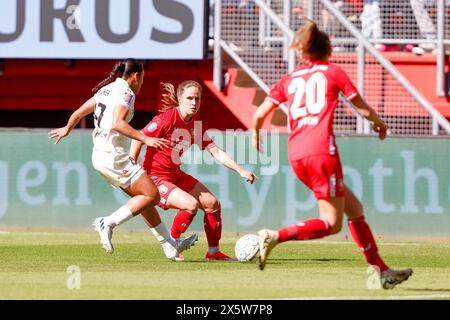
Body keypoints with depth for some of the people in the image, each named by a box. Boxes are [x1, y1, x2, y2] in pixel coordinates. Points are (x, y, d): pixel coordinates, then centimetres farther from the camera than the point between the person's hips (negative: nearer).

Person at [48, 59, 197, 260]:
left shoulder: (106, 90, 14)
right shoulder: (125, 93, -11)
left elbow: (78, 113, 23)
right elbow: (117, 124, -27)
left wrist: (67, 129, 41)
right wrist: (145, 139, -28)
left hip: (100, 156, 10)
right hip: (114, 158, -10)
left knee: (145, 198, 13)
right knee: (152, 195, -8)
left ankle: (171, 247, 15)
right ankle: (109, 223, -11)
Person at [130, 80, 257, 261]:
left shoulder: (196, 127, 3)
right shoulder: (166, 119, -20)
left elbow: (216, 152, 1)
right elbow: (138, 139, -15)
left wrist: (241, 171, -10)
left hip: (176, 175, 8)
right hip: (154, 178, -8)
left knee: (212, 203, 6)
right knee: (191, 204, -25)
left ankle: (213, 251, 19)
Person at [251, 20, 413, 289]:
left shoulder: (289, 79, 17)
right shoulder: (333, 73, 8)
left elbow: (259, 115, 10)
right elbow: (364, 109, 11)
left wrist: (256, 136, 31)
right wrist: (379, 123, 32)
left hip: (296, 155, 6)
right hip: (322, 150, -6)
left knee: (354, 209, 14)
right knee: (331, 224, -3)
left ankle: (381, 270, 12)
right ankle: (276, 236, -21)